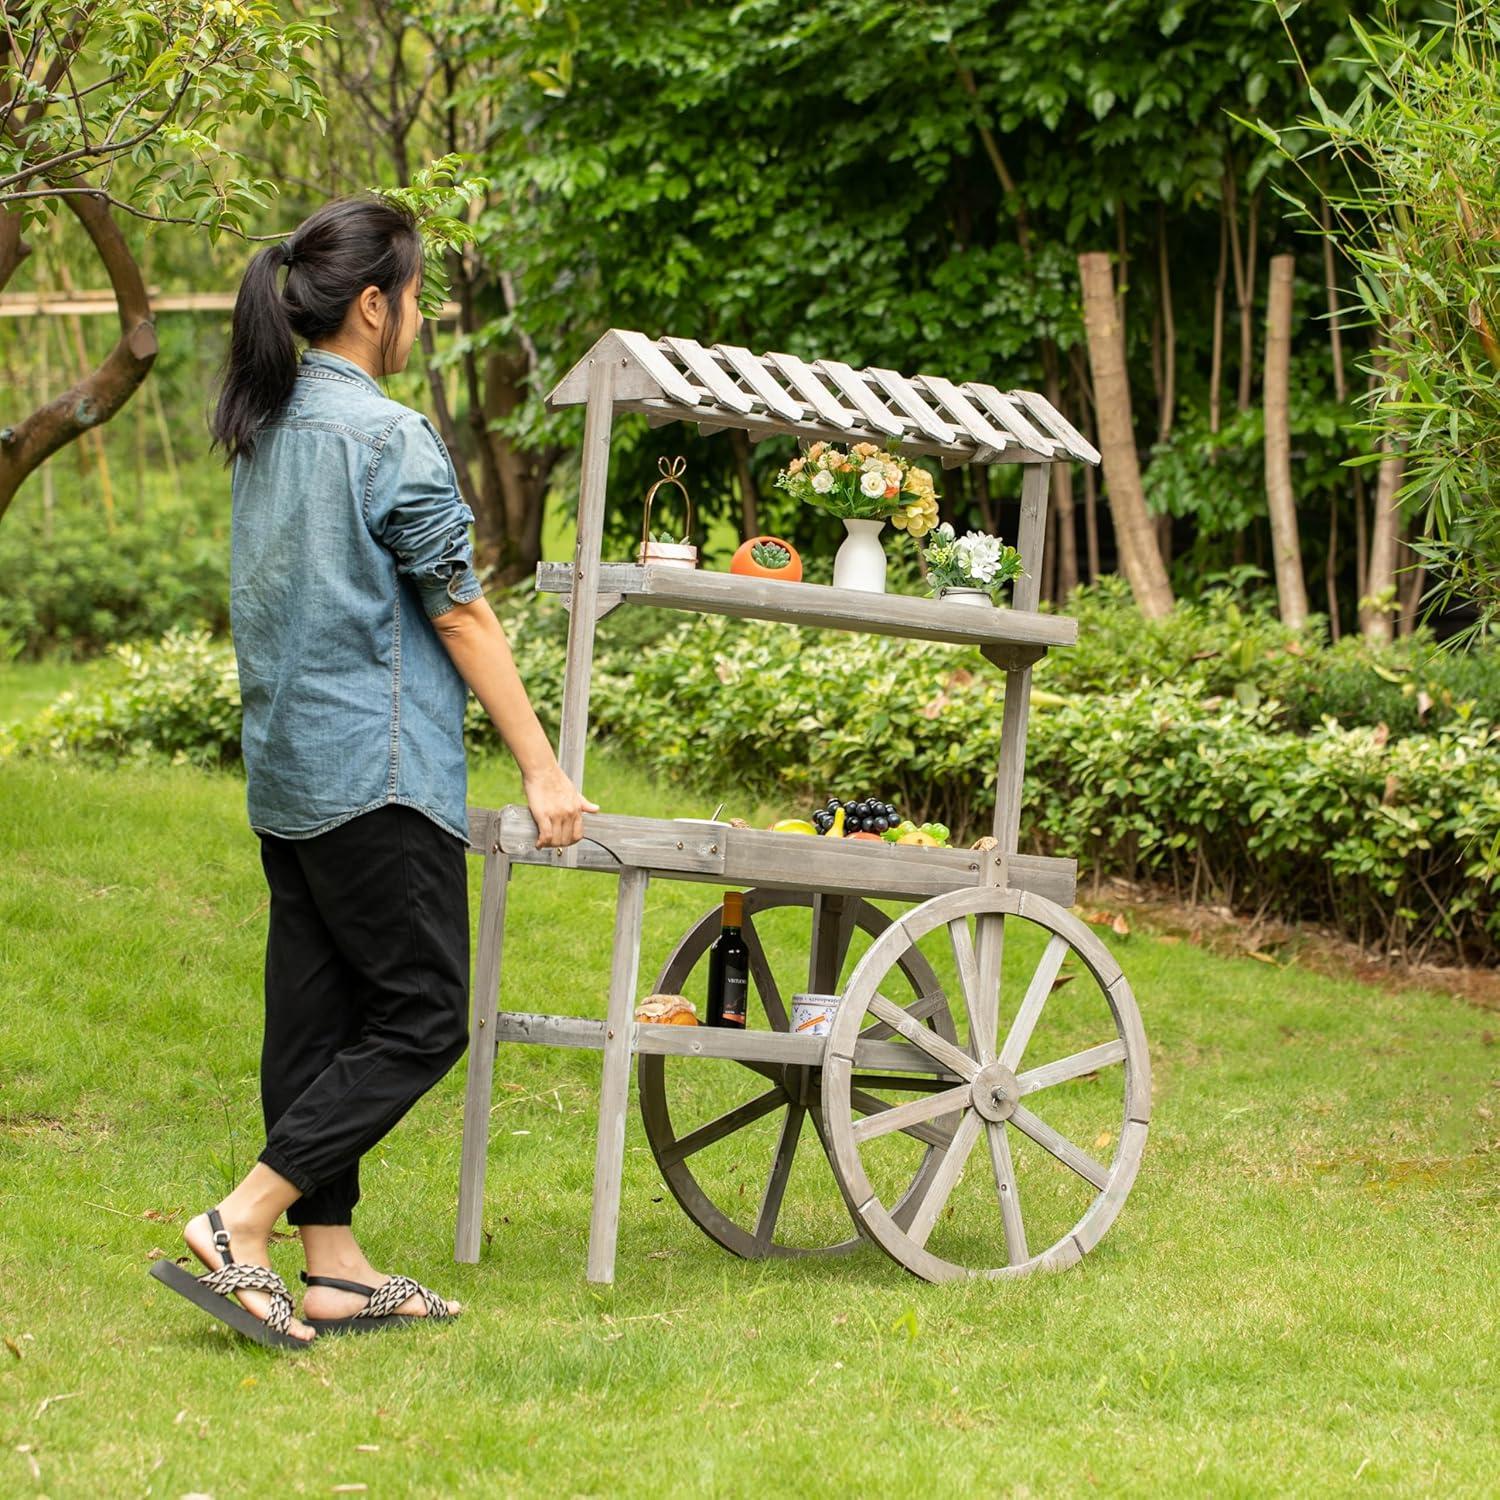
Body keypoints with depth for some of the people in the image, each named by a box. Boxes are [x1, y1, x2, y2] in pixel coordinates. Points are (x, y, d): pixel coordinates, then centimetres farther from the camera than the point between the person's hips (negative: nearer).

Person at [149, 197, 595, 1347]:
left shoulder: (266, 430, 12)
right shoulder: (387, 435, -14)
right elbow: (461, 614, -13)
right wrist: (543, 770, -8)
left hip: (285, 771, 9)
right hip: (377, 772, -9)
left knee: (317, 1015, 9)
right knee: (422, 1015, -4)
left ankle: (334, 1270, 13)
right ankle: (239, 1228, -10)